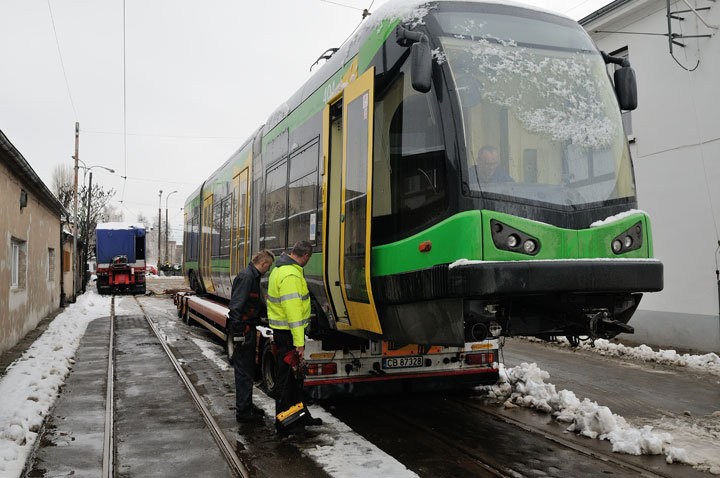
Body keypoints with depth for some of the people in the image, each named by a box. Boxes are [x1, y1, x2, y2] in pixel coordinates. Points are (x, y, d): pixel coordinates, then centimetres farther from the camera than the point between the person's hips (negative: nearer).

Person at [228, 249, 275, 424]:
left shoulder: (253, 277, 15)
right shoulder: (246, 277, -17)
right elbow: (235, 306, -23)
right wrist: (238, 333, -25)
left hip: (249, 329, 11)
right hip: (243, 329, -11)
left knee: (248, 370, 18)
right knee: (244, 372, -3)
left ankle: (247, 407, 29)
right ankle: (243, 412, 5)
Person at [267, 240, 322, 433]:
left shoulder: (280, 269, 12)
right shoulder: (291, 276, -22)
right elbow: (292, 310, -26)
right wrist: (299, 342, -25)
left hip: (281, 330, 10)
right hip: (288, 334, -10)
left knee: (295, 375, 18)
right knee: (287, 376, 0)